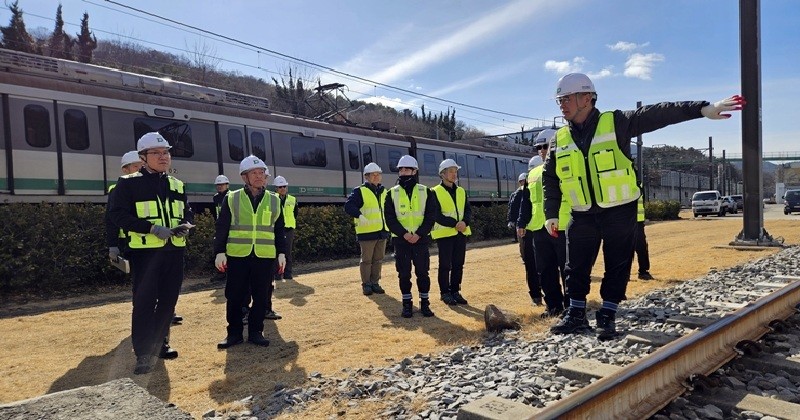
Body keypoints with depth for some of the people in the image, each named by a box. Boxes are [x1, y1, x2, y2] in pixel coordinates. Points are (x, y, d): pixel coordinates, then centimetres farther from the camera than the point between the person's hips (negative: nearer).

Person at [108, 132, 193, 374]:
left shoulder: (177, 185, 13)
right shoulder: (129, 183, -3)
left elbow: (187, 213, 19)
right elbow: (118, 215, -10)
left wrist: (186, 225, -4)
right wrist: (152, 228, -20)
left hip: (174, 251, 6)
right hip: (146, 252, -5)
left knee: (168, 300, 11)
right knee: (144, 302, -4)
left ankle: (160, 343, 26)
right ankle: (144, 354, 3)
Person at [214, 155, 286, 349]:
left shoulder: (274, 200, 8)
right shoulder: (232, 198, 3)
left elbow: (279, 230, 11)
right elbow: (221, 228, 2)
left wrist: (281, 253, 7)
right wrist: (219, 252, -4)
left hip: (265, 257, 1)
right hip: (237, 256, -1)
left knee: (261, 296, 5)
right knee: (235, 296, 4)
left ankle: (255, 331, 18)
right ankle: (234, 332, 18)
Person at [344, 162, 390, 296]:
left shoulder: (383, 191, 15)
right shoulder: (360, 191, -7)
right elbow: (348, 206, -18)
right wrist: (359, 215, -32)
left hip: (382, 231, 6)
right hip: (367, 232, -6)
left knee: (378, 259, 11)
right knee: (366, 260, 1)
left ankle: (375, 283, 22)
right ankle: (366, 284, 12)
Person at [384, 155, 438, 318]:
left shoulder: (425, 192, 3)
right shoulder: (392, 193, 4)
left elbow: (431, 216, -1)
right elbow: (390, 218, -2)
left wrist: (419, 234, -13)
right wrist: (404, 234, -15)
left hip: (421, 239, 0)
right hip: (400, 239, 0)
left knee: (422, 272, 3)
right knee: (404, 273, 4)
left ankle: (424, 303, 15)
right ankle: (407, 304, 15)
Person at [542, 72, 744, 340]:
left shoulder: (615, 123, -8)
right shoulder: (560, 140, 4)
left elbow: (657, 115, -16)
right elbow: (550, 179, 11)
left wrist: (702, 109, -26)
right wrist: (551, 213, 6)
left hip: (620, 212, -3)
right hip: (583, 216, 3)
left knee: (617, 267, 6)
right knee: (576, 268, 8)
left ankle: (607, 316, 20)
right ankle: (576, 315, 22)